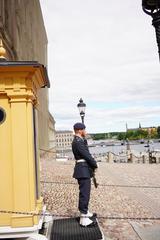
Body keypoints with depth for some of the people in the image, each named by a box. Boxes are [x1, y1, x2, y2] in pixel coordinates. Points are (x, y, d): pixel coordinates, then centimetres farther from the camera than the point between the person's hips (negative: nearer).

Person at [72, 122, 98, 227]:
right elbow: (87, 155, -18)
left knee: (85, 192, 20)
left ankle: (85, 211, 34)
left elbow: (86, 153, 15)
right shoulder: (78, 142, -19)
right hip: (83, 170, -11)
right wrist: (95, 165, -8)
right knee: (85, 193, -8)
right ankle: (84, 218, -2)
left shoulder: (80, 141, 14)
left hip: (84, 170, 11)